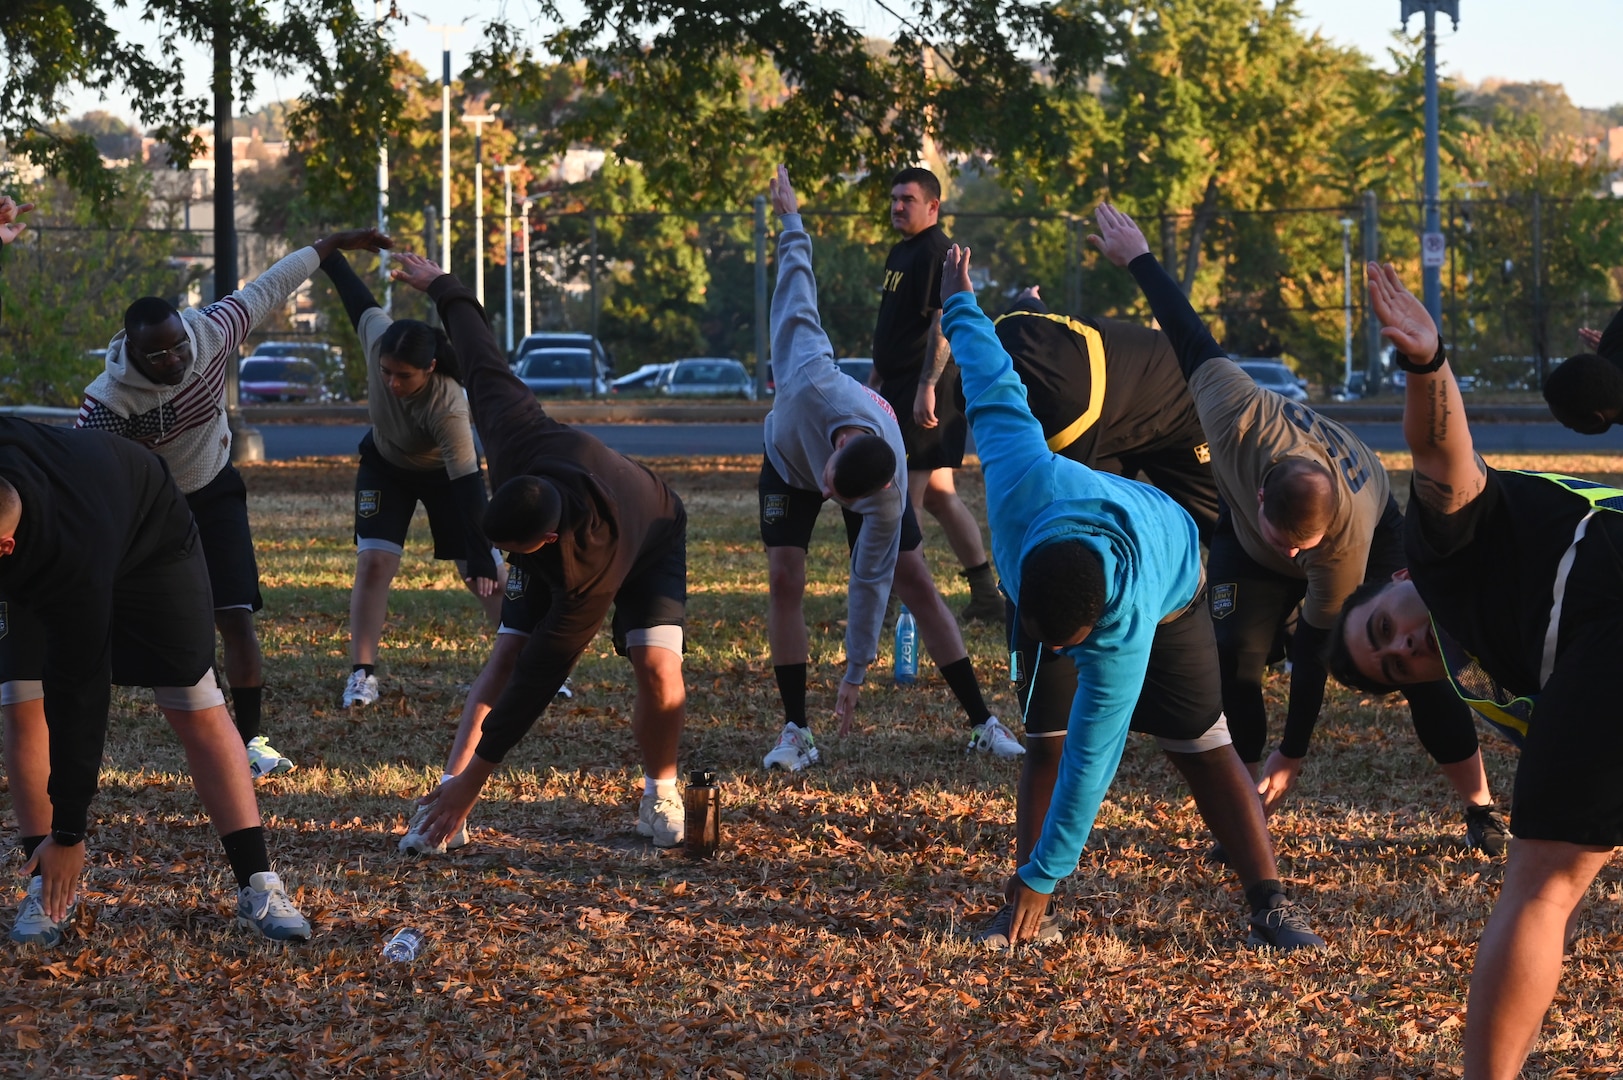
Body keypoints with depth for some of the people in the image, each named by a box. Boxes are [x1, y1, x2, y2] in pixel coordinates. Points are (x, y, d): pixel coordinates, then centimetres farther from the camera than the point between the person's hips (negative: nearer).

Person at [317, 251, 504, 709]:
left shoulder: (447, 408, -43)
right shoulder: (377, 339, -33)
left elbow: (468, 484, -39)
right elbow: (360, 299, -10)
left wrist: (481, 557, -39)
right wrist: (329, 257, 7)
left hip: (443, 474, -3)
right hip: (385, 466, 3)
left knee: (482, 576, -5)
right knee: (373, 562, -11)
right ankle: (362, 675, -9)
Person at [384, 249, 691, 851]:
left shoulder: (589, 575, -48)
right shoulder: (514, 431, -40)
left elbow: (541, 676, -44)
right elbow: (483, 359, -22)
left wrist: (474, 779, -41)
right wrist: (440, 287, -3)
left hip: (652, 544, -5)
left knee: (659, 670, -25)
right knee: (505, 649, -13)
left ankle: (660, 795, 3)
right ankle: (448, 790, -14)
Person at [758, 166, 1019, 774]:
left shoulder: (888, 496, -42)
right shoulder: (811, 381, -47)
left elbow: (869, 580, -30)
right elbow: (797, 287, -31)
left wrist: (855, 674, -23)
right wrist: (791, 222, -11)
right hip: (789, 456, 1)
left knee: (913, 580, -5)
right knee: (784, 576, -15)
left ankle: (982, 724, 3)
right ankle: (795, 733, -9)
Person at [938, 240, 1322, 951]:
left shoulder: (1126, 634, -47)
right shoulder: (1023, 479, -46)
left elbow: (1090, 760, -39)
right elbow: (995, 388, -29)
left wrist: (1040, 879, -34)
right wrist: (960, 306, -8)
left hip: (1172, 599, -3)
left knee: (1205, 752, -6)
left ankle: (1271, 909, -2)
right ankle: (1028, 915, -6)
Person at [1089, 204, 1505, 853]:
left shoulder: (1347, 544, -43)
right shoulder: (1240, 418, -45)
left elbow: (1316, 646, -32)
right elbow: (1192, 340, -29)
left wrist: (1292, 758, -25)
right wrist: (1137, 257, -15)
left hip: (1377, 535, -2)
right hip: (1243, 537, 2)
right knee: (1234, 656, -18)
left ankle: (1481, 812, 1)